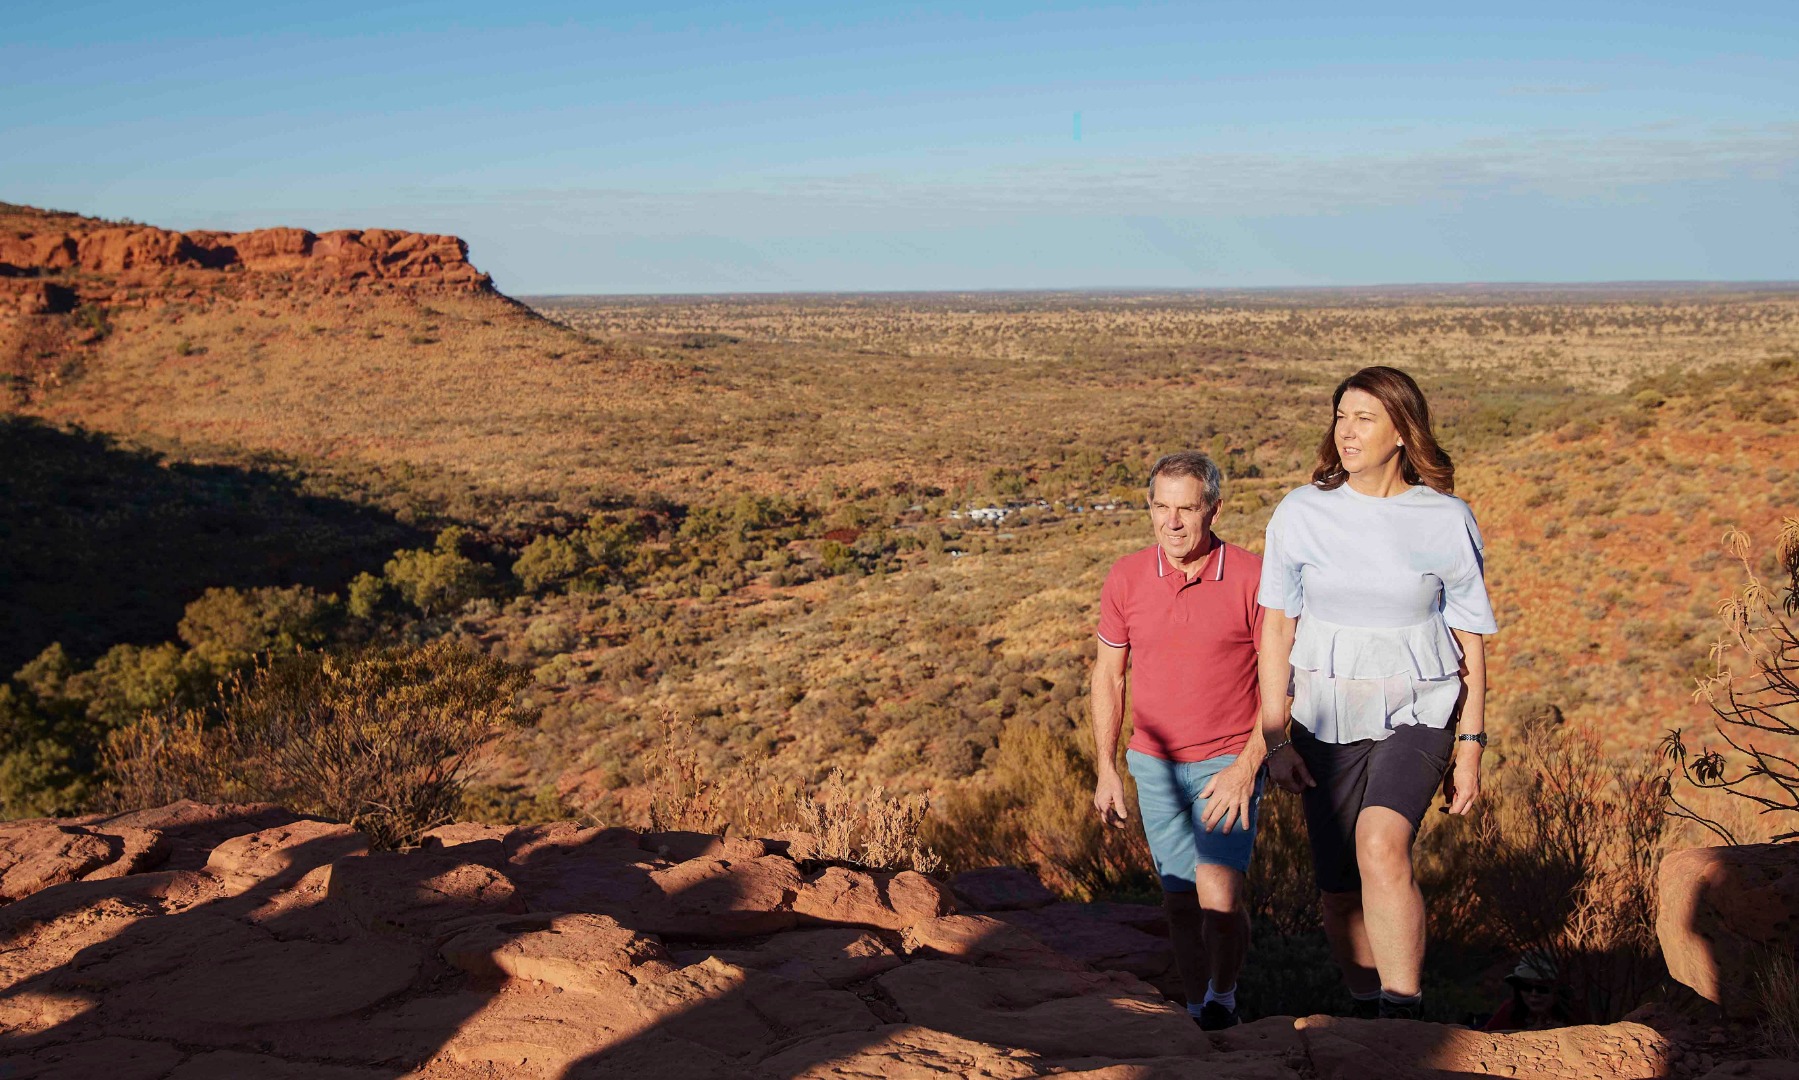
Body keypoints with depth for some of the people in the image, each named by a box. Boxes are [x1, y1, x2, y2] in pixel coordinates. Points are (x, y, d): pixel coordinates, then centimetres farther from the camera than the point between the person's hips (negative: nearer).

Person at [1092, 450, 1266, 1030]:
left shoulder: (1252, 578, -12)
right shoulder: (1126, 579, -4)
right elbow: (1108, 675, 8)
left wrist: (1247, 766, -14)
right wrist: (1106, 769, 5)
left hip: (1229, 763, -3)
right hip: (1154, 764, 3)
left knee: (1219, 895, -15)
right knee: (1179, 899, 9)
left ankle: (1224, 995, 12)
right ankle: (1199, 1013, 27)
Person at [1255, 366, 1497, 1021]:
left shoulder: (1447, 520, -5)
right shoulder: (1301, 513, -3)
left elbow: (1470, 640, 2)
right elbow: (1276, 627, 1)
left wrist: (1470, 748, 1)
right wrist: (1275, 740, -3)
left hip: (1417, 714, -2)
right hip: (1328, 718, 2)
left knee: (1381, 845, -28)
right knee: (1338, 892, 6)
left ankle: (1405, 1017, -21)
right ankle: (1367, 1015, 29)